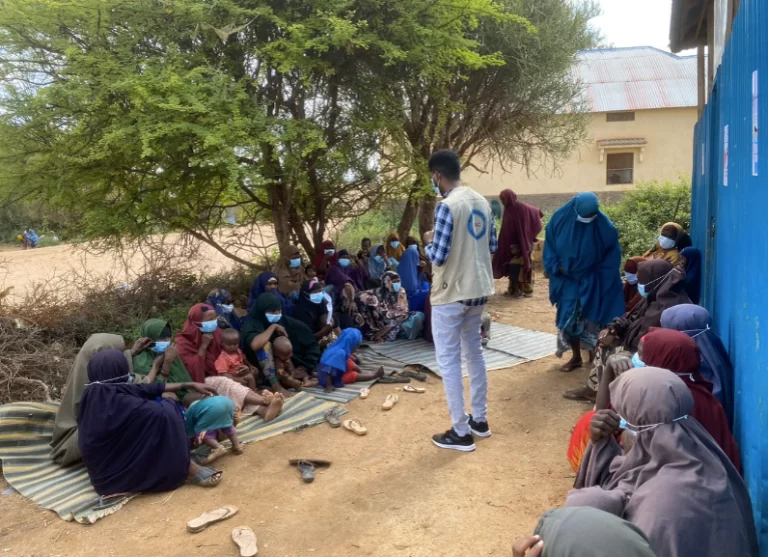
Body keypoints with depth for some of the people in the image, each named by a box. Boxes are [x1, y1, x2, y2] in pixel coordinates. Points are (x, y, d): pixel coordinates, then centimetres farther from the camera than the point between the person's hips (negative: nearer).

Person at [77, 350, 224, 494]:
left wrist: (188, 385, 7)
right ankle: (187, 469, -4)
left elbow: (145, 390, 2)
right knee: (166, 412, -14)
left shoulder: (95, 392, -2)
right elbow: (160, 412, -23)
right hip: (120, 476, -9)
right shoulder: (116, 402, -28)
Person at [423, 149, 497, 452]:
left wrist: (429, 241, -1)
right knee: (474, 352, 19)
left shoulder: (447, 206, -19)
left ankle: (461, 432, 9)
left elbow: (439, 256, -21)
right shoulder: (482, 201, 6)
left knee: (449, 360, 2)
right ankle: (479, 419, 31)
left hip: (451, 293, -8)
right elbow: (492, 245, 13)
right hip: (478, 289, 8)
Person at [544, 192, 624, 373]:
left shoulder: (603, 225, -16)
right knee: (569, 317, 5)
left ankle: (594, 354, 21)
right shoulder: (561, 217, -12)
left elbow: (612, 252, -4)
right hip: (567, 279, 2)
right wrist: (557, 267, -11)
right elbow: (550, 245, 0)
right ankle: (576, 357, 19)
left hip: (592, 280, -2)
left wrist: (600, 273, -8)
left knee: (591, 317, 1)